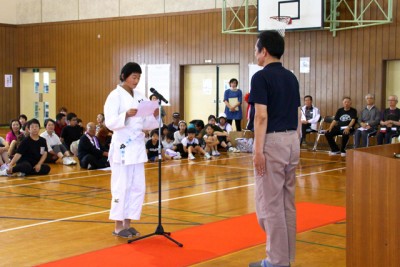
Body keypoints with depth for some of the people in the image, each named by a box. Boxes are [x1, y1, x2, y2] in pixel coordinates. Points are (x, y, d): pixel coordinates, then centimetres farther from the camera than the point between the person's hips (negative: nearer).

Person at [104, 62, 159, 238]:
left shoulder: (139, 97, 12)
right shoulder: (115, 95, -8)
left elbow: (145, 124, 13)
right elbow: (110, 122, -16)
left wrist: (154, 116, -6)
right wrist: (126, 115, -30)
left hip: (138, 146, 7)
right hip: (122, 146, -7)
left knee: (138, 187, 8)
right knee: (121, 186, -1)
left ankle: (128, 223, 19)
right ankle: (118, 226, 9)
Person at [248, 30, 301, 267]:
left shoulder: (261, 77, -11)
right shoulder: (291, 77, 12)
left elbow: (262, 116, -18)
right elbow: (298, 114, 14)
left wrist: (258, 150, -17)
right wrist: (296, 141, 19)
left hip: (273, 141, -8)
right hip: (292, 141, 8)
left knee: (270, 203, -1)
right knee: (288, 202, 13)